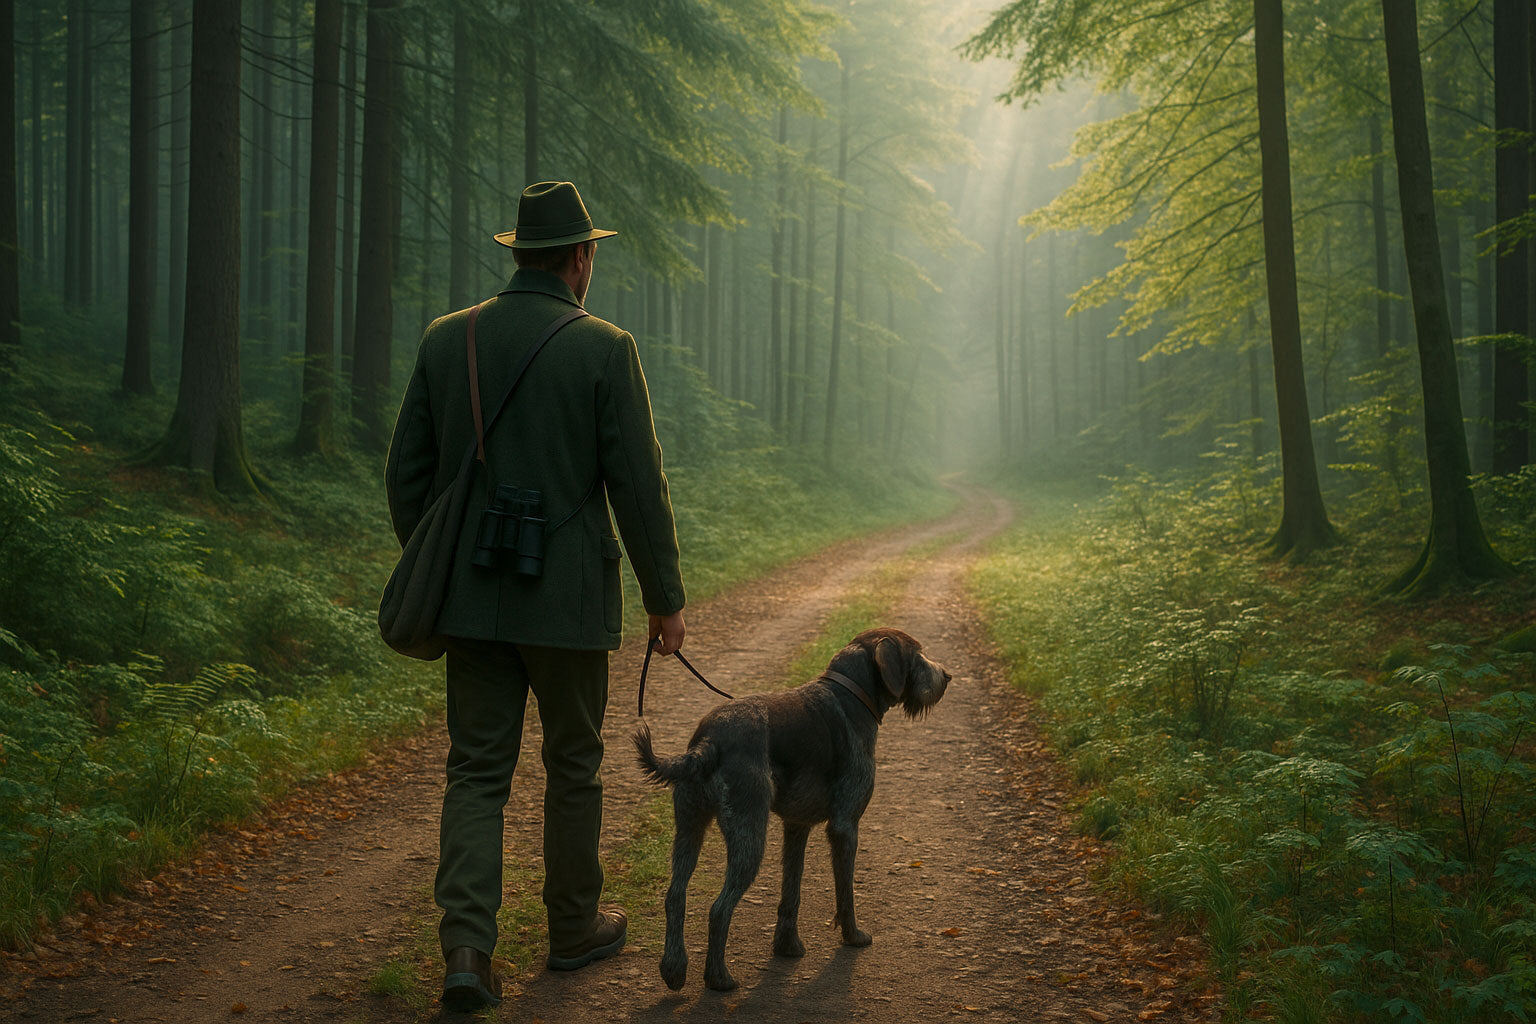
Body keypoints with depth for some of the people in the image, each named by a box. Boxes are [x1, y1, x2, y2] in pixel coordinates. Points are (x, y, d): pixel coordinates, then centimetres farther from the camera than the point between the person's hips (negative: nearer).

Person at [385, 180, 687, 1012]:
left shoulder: (446, 339, 2)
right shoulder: (604, 350, -10)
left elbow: (406, 475, 6)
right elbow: (639, 486, -11)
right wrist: (666, 598, -1)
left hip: (471, 595, 3)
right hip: (566, 598, -3)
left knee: (477, 772, 7)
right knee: (573, 763, 15)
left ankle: (467, 950, -6)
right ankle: (574, 926, 30)